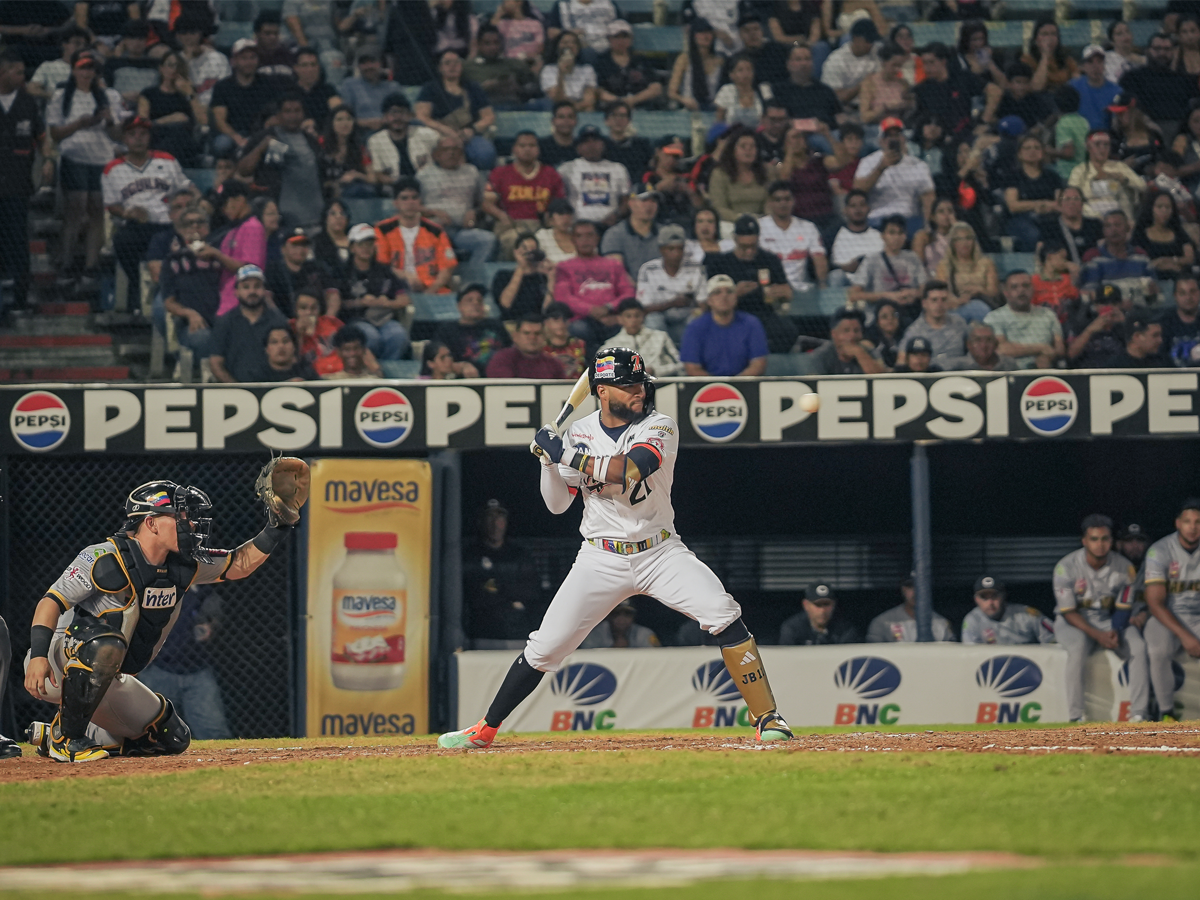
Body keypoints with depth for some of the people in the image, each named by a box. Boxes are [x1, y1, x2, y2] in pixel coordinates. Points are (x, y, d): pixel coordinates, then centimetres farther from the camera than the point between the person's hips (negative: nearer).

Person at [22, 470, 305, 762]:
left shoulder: (182, 567, 3)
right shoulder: (105, 559, -20)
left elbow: (239, 565, 11)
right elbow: (52, 601, -22)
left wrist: (277, 527, -4)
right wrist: (38, 656, -35)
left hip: (104, 684, 9)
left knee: (173, 738, 10)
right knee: (106, 645, -40)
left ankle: (51, 736, 15)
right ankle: (67, 738, -25)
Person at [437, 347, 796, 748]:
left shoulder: (659, 428, -9)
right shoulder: (578, 434, 2)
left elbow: (630, 470, -28)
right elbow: (557, 504, 3)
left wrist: (568, 456, -27)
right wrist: (548, 459, -14)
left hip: (660, 553, -1)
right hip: (601, 560, 1)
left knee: (724, 616, -20)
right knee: (545, 646, -3)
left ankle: (767, 719, -14)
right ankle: (485, 729, 12)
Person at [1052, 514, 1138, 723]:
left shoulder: (1124, 567, -7)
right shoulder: (1066, 567, -16)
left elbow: (1124, 608, 1)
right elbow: (1068, 612, -14)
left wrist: (1115, 632, -20)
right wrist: (1098, 636, -25)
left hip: (1107, 621, 3)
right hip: (1073, 622, -3)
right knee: (1079, 647, -37)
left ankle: (1139, 712, -20)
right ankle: (1076, 716, -37)